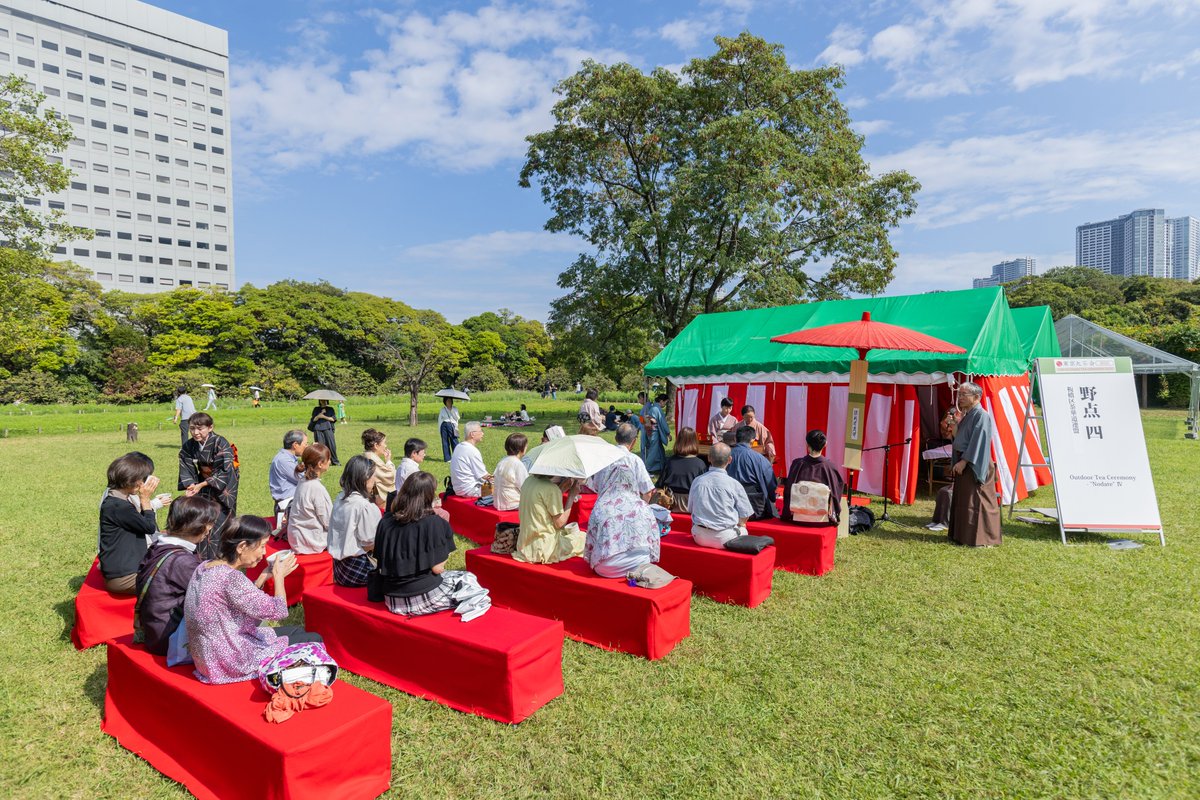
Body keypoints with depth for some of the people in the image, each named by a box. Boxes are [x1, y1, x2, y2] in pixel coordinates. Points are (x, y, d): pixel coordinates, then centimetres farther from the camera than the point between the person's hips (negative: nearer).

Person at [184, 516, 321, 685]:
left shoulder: (204, 567, 0)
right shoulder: (231, 578, -29)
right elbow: (278, 611, -23)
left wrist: (264, 576, 3)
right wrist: (279, 575, -9)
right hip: (234, 663, -9)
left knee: (296, 630, 20)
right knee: (314, 639, 2)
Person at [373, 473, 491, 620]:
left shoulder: (385, 521, 1)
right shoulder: (433, 522, -15)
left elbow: (380, 562, 8)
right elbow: (437, 568, -12)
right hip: (423, 598, -6)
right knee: (469, 579, 17)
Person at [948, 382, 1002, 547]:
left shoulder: (981, 415, -14)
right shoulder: (967, 415, 14)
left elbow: (978, 442, -20)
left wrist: (964, 461, -21)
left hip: (974, 465, -9)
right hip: (964, 463, 10)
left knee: (976, 502, -4)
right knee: (962, 501, 14)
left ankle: (982, 539, 3)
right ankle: (963, 535, 23)